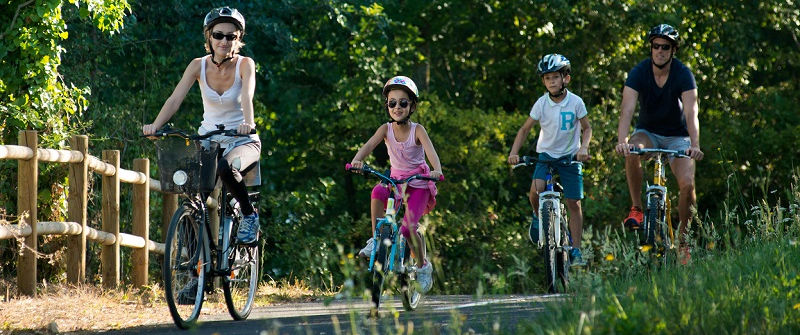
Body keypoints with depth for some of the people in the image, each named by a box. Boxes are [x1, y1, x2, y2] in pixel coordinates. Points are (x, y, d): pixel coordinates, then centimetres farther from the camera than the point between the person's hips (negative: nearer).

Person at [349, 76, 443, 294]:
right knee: (378, 192, -33)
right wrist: (357, 160, -44)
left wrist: (437, 170, -50)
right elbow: (370, 145, -22)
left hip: (418, 184, -3)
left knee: (408, 227, -19)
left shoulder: (417, 130, -13)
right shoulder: (386, 129, -6)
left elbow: (430, 151, -28)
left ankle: (423, 266, 5)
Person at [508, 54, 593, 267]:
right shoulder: (541, 104, -10)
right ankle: (539, 217, 7)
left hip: (570, 156, 0)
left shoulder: (575, 102, -12)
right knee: (536, 190, -26)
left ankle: (576, 250, 5)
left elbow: (587, 128, -1)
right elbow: (525, 129, -4)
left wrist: (583, 148, -19)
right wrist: (514, 152, -16)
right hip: (546, 154, 0)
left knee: (573, 203, -3)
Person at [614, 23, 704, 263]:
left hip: (677, 136, 0)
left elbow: (691, 113, -30)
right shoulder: (639, 72, -17)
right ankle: (636, 208, -20)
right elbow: (627, 110, -28)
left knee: (687, 183, -20)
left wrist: (695, 145, -46)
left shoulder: (683, 75, -18)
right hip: (648, 132, 0)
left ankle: (683, 239, -1)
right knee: (632, 152, -35)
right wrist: (622, 141, -46)